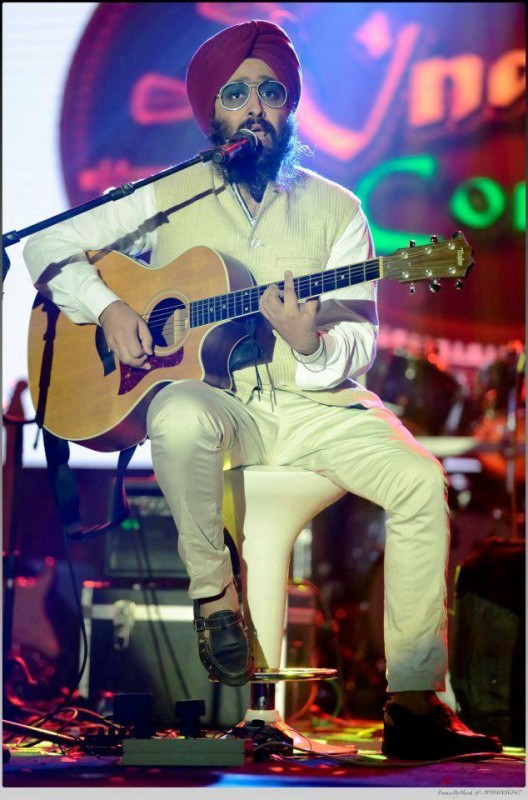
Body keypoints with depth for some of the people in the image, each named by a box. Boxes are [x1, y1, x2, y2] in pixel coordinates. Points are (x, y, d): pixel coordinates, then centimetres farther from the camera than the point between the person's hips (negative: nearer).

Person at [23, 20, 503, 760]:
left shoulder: (335, 209, 8)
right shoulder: (170, 198, 7)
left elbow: (361, 343, 2)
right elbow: (50, 245, 9)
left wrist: (314, 343, -21)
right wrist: (107, 309, -9)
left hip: (314, 402, 2)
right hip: (210, 395, -1)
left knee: (420, 480, -25)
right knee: (180, 418, -39)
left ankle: (414, 704, -20)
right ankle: (213, 592, -14)